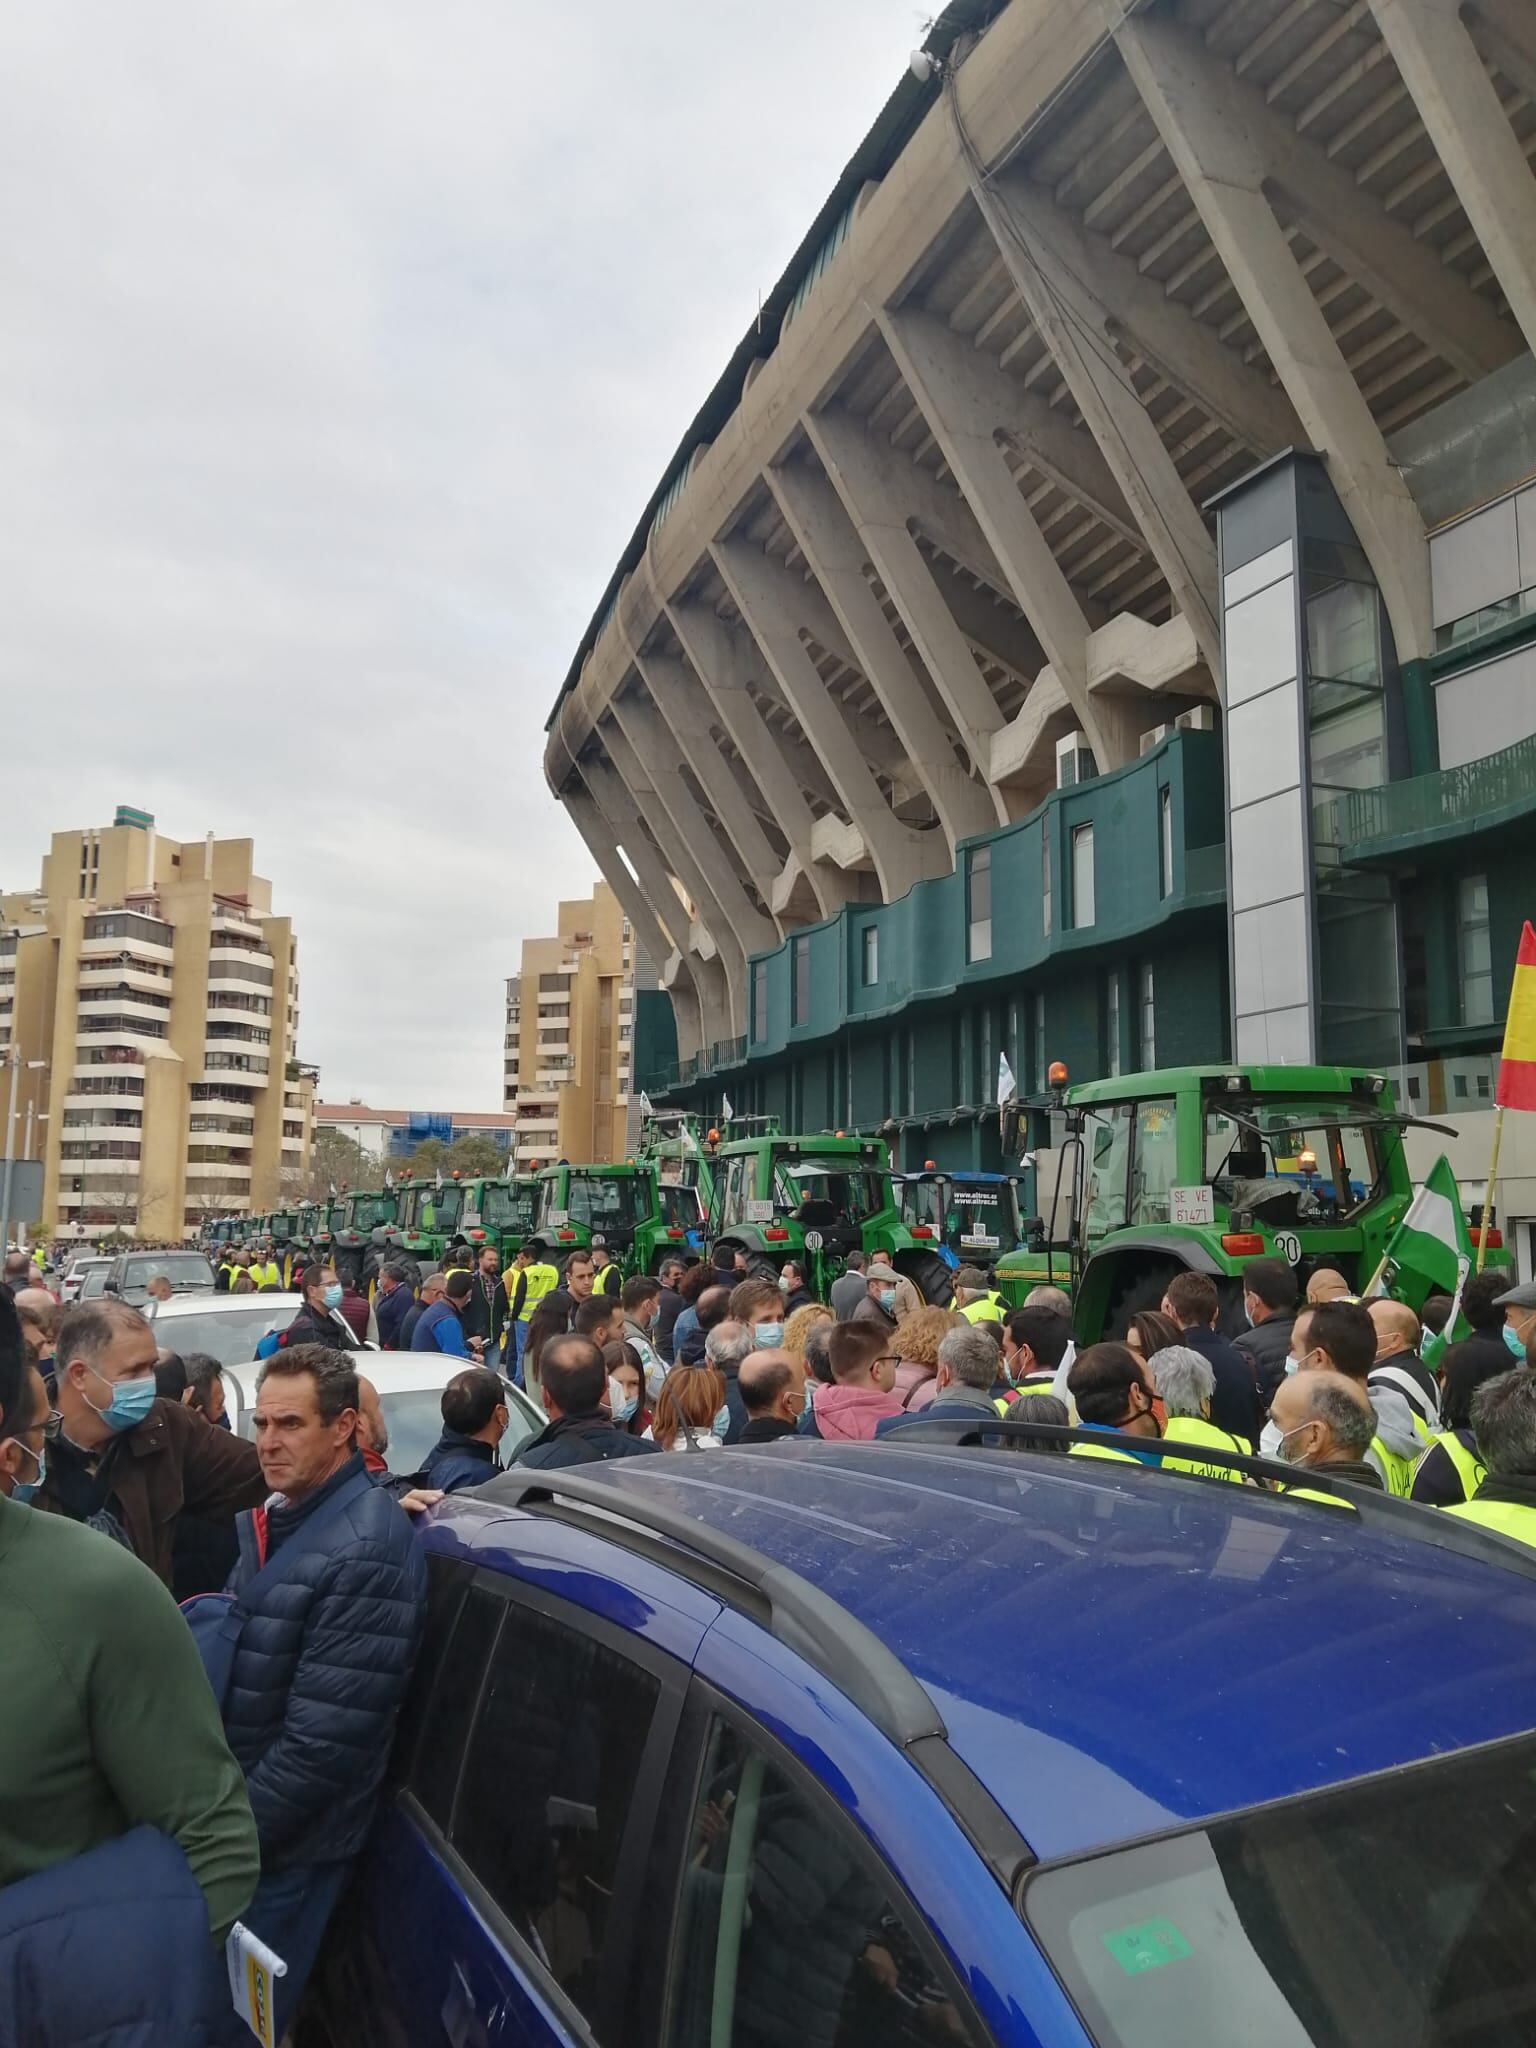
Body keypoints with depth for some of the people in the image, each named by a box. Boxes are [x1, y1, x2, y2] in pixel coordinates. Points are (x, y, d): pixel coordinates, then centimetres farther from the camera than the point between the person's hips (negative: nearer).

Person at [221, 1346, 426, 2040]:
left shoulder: (366, 1552, -25)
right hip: (226, 1812, 8)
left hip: (288, 1846, -8)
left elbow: (322, 1740, -25)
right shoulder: (271, 1520, 5)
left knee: (236, 2019, 8)